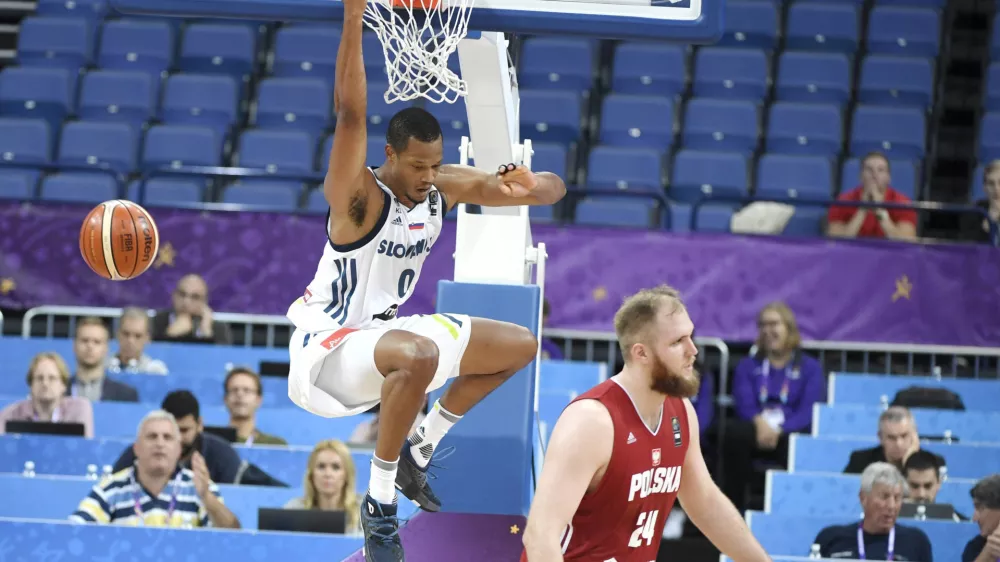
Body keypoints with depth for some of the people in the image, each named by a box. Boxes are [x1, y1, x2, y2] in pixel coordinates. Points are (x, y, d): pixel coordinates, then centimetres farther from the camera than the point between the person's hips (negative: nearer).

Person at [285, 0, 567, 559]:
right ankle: (380, 502, -23)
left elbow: (555, 189, -1)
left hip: (386, 328, 8)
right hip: (327, 341, -8)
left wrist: (530, 185, -27)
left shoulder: (448, 187, -3)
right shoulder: (360, 198, -23)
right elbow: (351, 114, -40)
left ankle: (418, 451, 19)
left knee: (519, 345, 10)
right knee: (419, 356, -41)